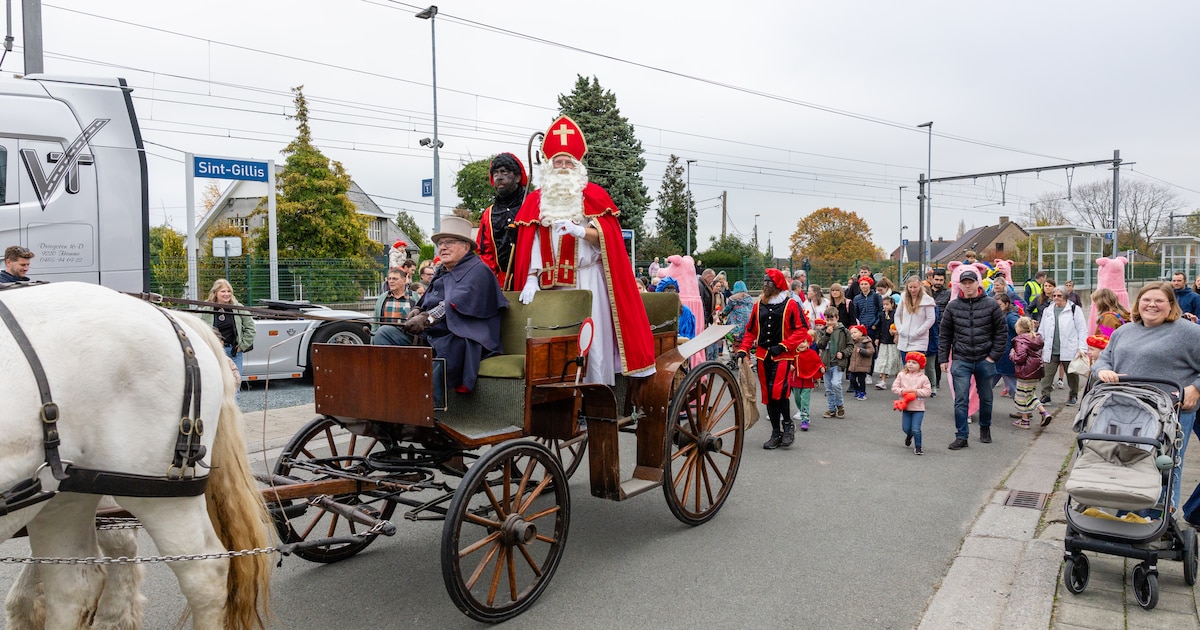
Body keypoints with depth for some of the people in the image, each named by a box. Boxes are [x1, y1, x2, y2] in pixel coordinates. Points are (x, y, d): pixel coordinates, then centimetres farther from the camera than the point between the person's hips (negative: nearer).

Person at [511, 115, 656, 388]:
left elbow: (607, 238, -3)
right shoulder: (535, 200, 14)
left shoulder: (594, 195, 7)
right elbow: (531, 243, 4)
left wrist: (579, 231, -20)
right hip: (551, 282, 2)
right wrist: (531, 279, -7)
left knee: (591, 339, -6)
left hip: (588, 279, -2)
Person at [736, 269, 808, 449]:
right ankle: (776, 433, 20)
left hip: (783, 356, -5)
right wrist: (743, 350, 1)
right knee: (768, 395, 8)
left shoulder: (790, 305, -3)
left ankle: (787, 423, 7)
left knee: (778, 391, -19)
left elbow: (801, 330, -7)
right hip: (763, 356, 5)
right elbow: (751, 331, 14)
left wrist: (783, 346, -16)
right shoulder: (759, 305, 11)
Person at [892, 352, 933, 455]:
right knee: (905, 428, 10)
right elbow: (894, 387, 1)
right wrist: (902, 391, -16)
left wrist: (916, 391, -19)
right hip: (906, 407, 3)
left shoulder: (923, 378, -5)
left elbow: (928, 392, -8)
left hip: (918, 408, -3)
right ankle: (909, 435, 46)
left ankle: (918, 447, 11)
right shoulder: (901, 375, 2)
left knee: (916, 429, -8)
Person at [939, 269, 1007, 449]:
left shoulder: (991, 305, -2)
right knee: (961, 400, -4)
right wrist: (943, 359, 2)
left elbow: (1001, 332, 1)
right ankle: (961, 436, 2)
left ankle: (985, 428, 37)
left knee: (986, 398, 15)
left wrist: (993, 356, -5)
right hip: (961, 360, 0)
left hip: (985, 360, 0)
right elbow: (944, 335, 6)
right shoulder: (953, 306, 1)